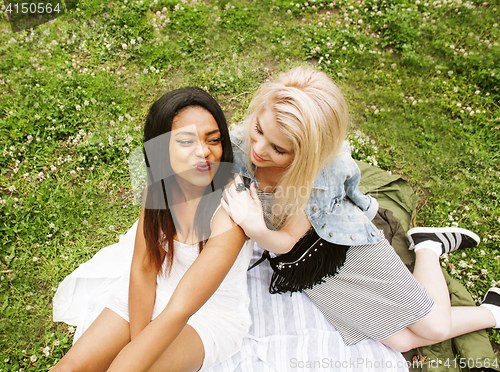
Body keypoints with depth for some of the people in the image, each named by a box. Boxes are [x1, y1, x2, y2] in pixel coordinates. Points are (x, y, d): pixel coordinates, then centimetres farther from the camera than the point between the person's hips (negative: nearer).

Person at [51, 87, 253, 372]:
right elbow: (143, 268, -9)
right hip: (155, 291, 4)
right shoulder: (159, 181, -14)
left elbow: (179, 311, -30)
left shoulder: (231, 212, -31)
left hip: (211, 309, -4)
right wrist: (136, 342, -13)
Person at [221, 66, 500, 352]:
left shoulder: (324, 173, -30)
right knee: (400, 341, 4)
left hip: (346, 245, -2)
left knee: (435, 327, 6)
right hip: (304, 268, 3)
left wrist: (257, 230, -43)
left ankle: (428, 244, 28)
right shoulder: (239, 148, -22)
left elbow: (287, 240, -23)